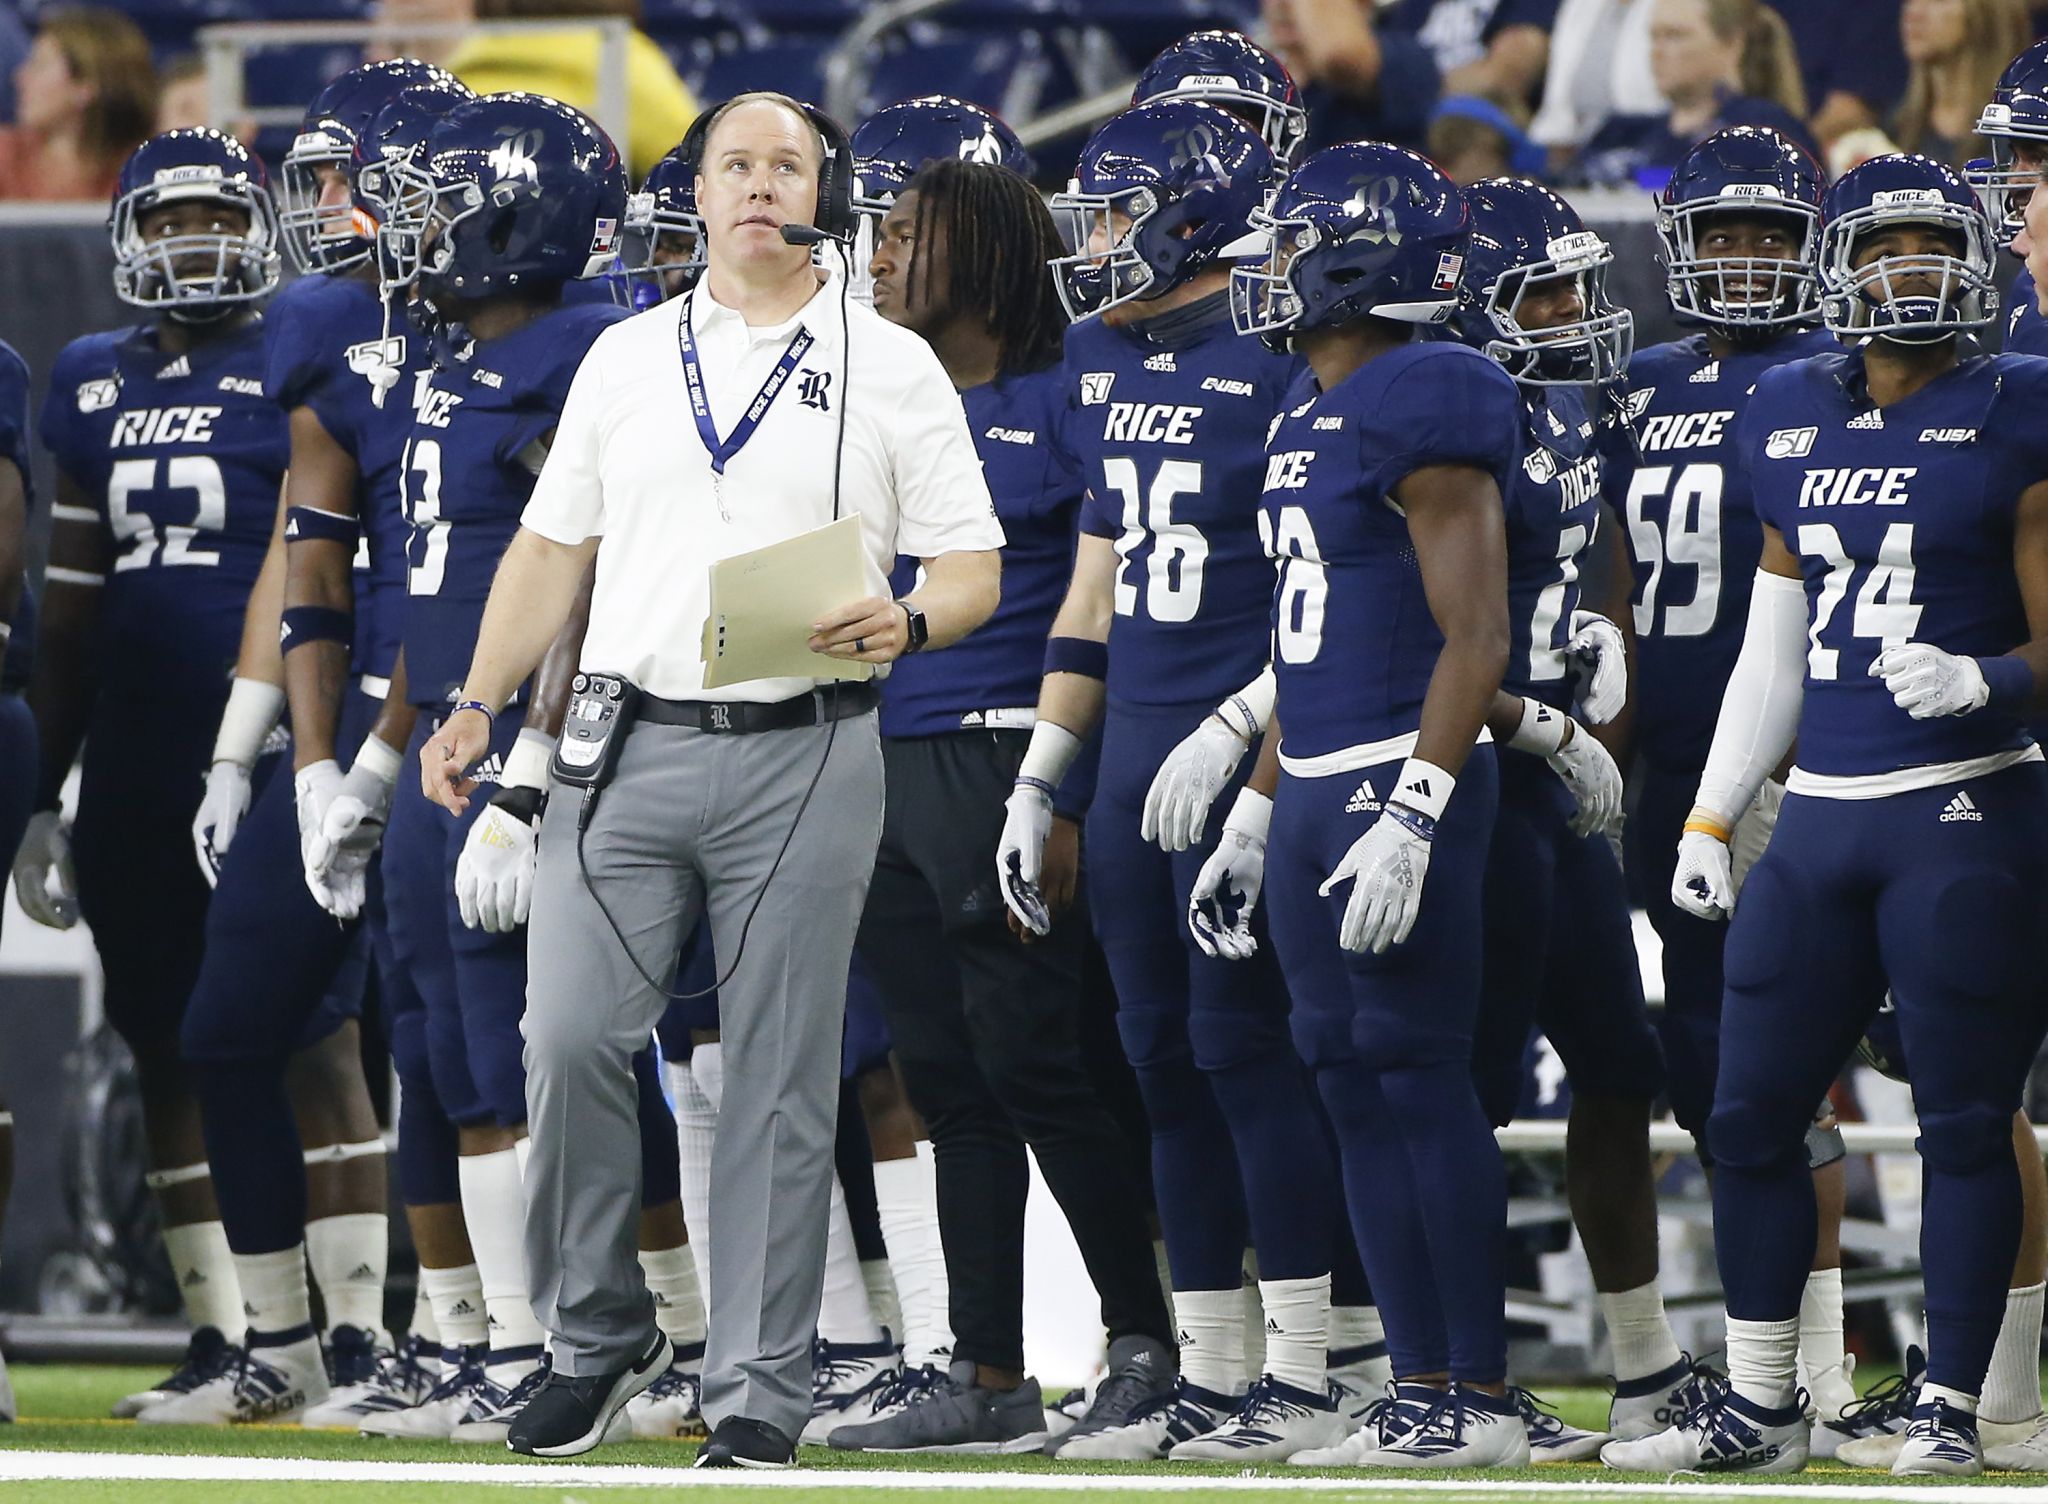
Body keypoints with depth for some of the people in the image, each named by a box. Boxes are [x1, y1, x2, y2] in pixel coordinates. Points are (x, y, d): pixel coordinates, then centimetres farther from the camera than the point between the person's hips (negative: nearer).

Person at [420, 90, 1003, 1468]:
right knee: (570, 1042, -8)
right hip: (627, 750, 2)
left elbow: (974, 572, 3)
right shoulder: (627, 359, 14)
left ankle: (760, 1394, 4)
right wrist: (477, 708, 5)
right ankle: (598, 1339, 9)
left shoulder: (893, 370, 6)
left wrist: (908, 623, -19)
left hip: (805, 761, -2)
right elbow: (551, 549, 16)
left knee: (781, 1081, -1)